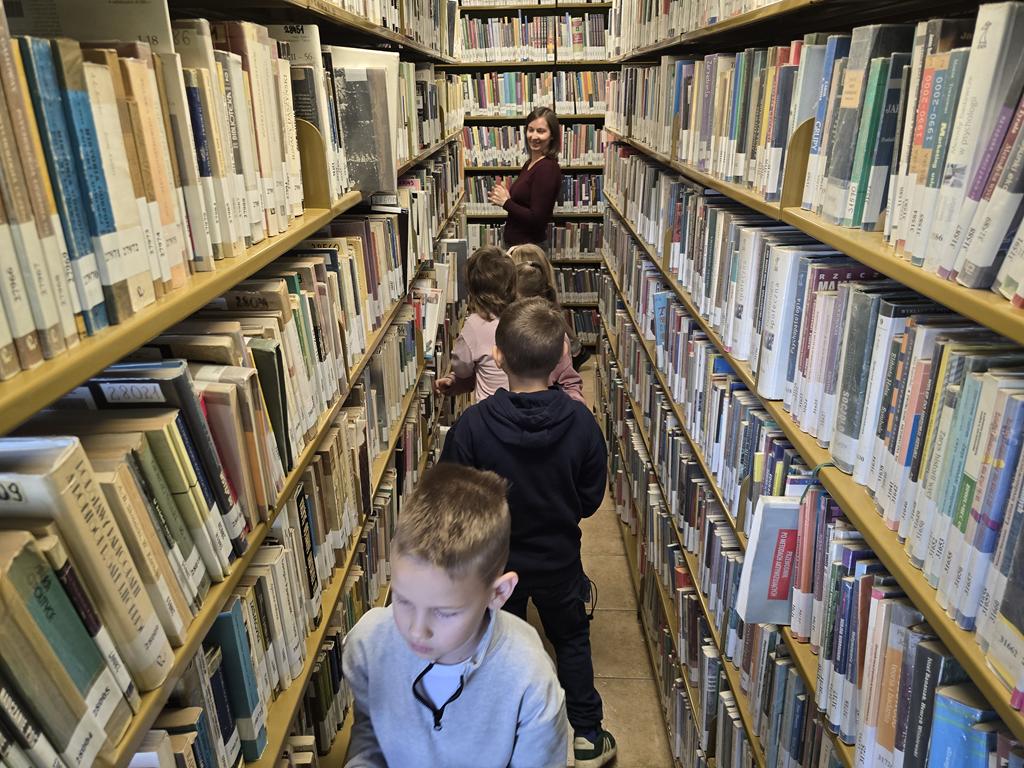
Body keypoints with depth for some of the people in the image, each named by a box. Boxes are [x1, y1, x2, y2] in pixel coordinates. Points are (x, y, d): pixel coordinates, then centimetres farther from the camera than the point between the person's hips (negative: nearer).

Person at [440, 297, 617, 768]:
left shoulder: (472, 425, -26)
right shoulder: (580, 421, -21)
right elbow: (591, 499, -8)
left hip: (495, 560, 0)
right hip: (559, 557, 1)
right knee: (572, 641, 24)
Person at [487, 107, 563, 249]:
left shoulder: (547, 168, -19)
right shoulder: (531, 163, 7)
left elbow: (537, 219, -23)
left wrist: (505, 202, -13)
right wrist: (501, 197, -1)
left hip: (529, 247, -9)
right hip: (515, 242, 9)